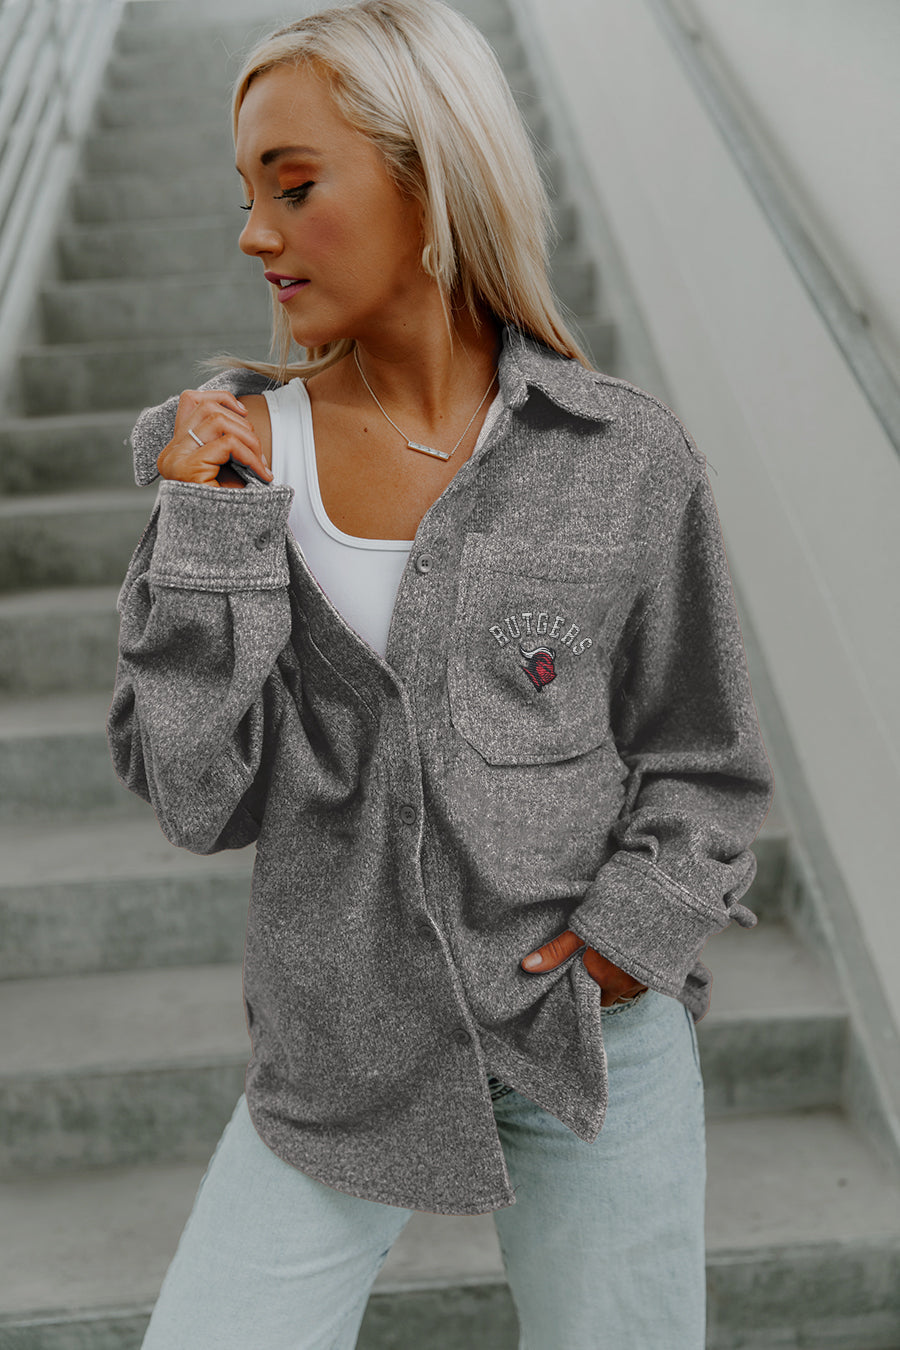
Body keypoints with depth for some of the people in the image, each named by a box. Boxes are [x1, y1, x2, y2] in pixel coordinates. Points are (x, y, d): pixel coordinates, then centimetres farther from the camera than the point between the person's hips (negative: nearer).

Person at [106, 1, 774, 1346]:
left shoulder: (631, 460, -7)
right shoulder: (230, 451, -5)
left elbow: (706, 767, 2)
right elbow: (200, 800, -8)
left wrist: (635, 931, -13)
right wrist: (209, 533, -16)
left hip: (593, 1032, 0)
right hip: (339, 1050, 1)